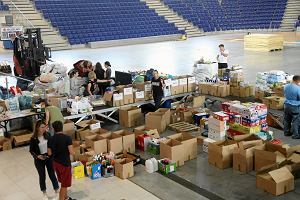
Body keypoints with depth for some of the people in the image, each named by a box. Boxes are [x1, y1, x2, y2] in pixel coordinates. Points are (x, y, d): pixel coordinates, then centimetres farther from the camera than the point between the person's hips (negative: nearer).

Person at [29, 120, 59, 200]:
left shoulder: (47, 135, -7)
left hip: (49, 157, 2)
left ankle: (57, 190, 25)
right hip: (39, 160, -2)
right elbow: (31, 150, -7)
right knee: (42, 176, 13)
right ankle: (44, 193, 32)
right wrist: (37, 156, -21)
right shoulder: (33, 139, -15)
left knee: (52, 174, 10)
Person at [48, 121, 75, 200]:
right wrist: (73, 152, 1)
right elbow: (71, 152, -21)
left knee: (63, 182, 24)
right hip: (65, 163, -6)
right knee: (64, 184, 6)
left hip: (55, 163, 6)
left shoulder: (51, 139, -3)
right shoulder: (67, 138, -18)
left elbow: (49, 153, 4)